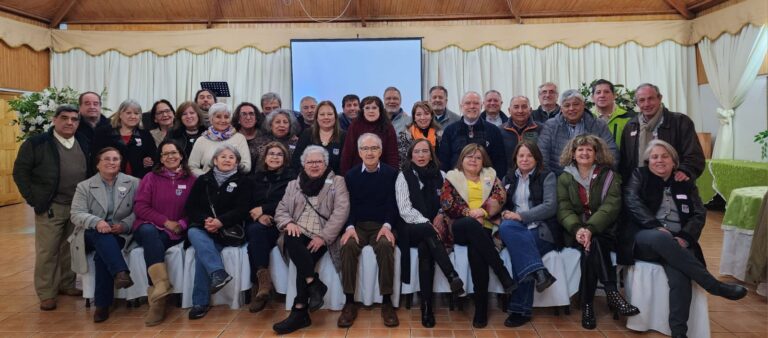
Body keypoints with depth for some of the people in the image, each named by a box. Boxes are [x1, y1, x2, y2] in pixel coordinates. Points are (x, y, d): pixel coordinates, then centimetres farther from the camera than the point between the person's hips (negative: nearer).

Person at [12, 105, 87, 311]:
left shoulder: (84, 144, 8)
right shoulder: (36, 143, -5)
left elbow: (91, 171, 15)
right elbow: (20, 171, -2)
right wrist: (33, 199, -7)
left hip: (78, 206, 4)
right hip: (50, 207, -4)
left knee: (71, 249, 13)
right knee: (47, 251, 1)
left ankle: (67, 284, 27)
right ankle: (46, 294, 11)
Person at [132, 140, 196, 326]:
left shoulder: (191, 179, 7)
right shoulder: (150, 178, 6)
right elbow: (140, 207, 0)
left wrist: (182, 223, -10)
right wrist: (166, 222, -9)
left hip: (175, 233, 0)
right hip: (149, 228, 0)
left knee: (153, 245, -31)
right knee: (149, 232, -36)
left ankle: (156, 294, -26)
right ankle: (161, 284, -45)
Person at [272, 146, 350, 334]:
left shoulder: (337, 182, 8)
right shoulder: (294, 185, 21)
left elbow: (341, 211, -5)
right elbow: (281, 210, 16)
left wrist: (323, 236, -16)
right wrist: (289, 223, -9)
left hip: (322, 237, -3)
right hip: (298, 234, 3)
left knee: (306, 258, -30)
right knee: (290, 240, -32)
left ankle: (299, 312, -22)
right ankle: (314, 284, -25)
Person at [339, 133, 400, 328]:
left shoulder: (391, 173, 5)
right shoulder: (351, 175, 9)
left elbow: (392, 203, 0)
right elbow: (348, 205, 4)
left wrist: (387, 226, -17)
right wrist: (350, 227, -14)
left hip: (382, 225, -1)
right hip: (358, 225, 1)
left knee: (385, 246, -34)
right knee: (348, 246, -31)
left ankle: (387, 301, -22)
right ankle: (350, 302, -22)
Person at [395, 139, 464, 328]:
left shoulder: (440, 176, 13)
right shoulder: (404, 176, 3)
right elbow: (405, 210, -6)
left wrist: (441, 215, -8)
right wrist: (428, 224, -17)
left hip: (433, 229, 2)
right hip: (412, 229, -2)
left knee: (425, 248, -32)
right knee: (427, 231, -37)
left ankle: (427, 306, -31)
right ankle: (453, 276, -38)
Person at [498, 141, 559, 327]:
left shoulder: (547, 177, 8)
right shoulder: (508, 178, 21)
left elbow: (550, 207, -6)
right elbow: (501, 204, 18)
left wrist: (520, 216, -13)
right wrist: (504, 213, -7)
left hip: (542, 230, -3)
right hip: (516, 229, 3)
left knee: (518, 246, -33)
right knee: (506, 227, -33)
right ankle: (538, 272, -37)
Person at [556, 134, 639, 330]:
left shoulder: (609, 176, 5)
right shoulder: (565, 178, 10)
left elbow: (611, 207, -10)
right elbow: (563, 209, -2)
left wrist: (590, 229, -28)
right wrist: (578, 229, -24)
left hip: (603, 229, -1)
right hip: (575, 231, 1)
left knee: (592, 244, -34)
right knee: (592, 244, -33)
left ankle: (587, 303, -30)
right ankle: (612, 294, -35)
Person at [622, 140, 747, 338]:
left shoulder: (685, 183, 20)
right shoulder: (639, 176, 13)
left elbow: (699, 214, 10)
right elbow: (633, 202, -5)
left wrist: (684, 237, -11)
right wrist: (657, 227, -20)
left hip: (677, 242, 2)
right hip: (645, 238, -2)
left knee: (679, 275, -32)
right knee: (661, 238, -39)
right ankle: (715, 286, -30)